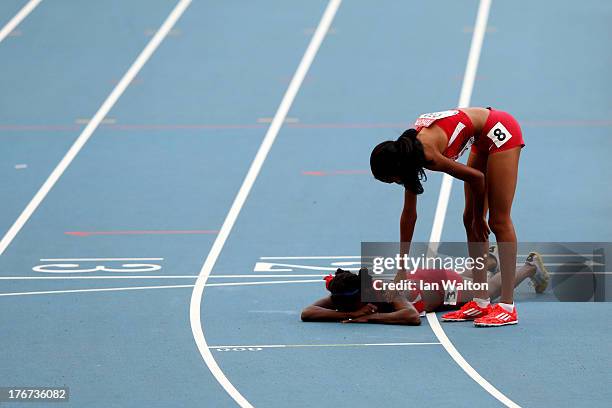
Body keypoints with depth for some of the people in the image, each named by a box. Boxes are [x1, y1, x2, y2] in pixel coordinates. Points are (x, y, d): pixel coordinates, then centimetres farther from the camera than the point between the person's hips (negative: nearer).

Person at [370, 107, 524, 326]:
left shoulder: (428, 154, -28)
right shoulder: (406, 154, -2)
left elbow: (477, 178, -17)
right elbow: (409, 213, 5)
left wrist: (478, 219, -1)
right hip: (485, 139, 9)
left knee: (499, 221, -11)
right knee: (470, 220, 7)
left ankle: (507, 307, -13)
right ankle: (481, 302, 9)